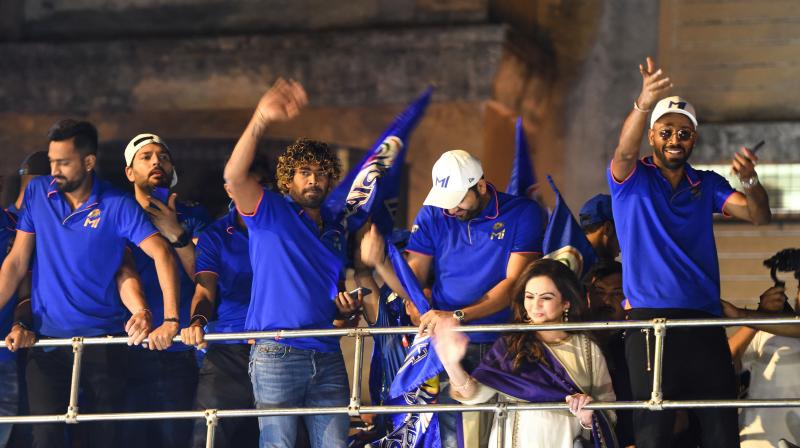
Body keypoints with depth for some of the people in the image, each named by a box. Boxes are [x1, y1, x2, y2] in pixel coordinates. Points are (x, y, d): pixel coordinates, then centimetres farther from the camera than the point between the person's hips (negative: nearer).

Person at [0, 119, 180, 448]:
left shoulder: (116, 206, -7)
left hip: (103, 339, -1)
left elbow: (161, 254, -16)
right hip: (46, 337, 2)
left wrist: (170, 320, -28)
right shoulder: (38, 193, 3)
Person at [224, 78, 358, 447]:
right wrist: (260, 121, -33)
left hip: (327, 357, 5)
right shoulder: (270, 212, 2)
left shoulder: (335, 231, 20)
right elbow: (234, 176, -18)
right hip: (277, 356, -5)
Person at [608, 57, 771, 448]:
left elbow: (758, 216, 3)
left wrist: (749, 181, -21)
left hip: (705, 320, 4)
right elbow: (625, 150, -18)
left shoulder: (706, 185, 16)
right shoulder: (632, 180, 5)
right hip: (649, 319, -3)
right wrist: (645, 103, -38)